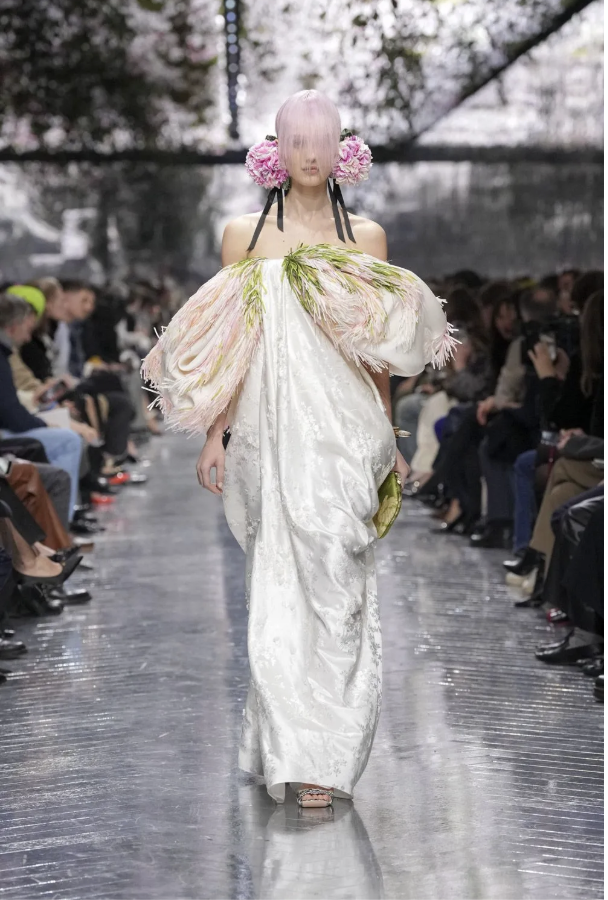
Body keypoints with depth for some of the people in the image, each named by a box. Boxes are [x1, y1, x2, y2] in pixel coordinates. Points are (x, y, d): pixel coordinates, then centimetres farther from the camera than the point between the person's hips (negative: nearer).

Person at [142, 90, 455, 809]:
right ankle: (291, 747, 10)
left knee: (333, 580, -7)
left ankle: (321, 755, -3)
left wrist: (387, 440, 14)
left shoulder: (365, 236, 9)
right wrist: (215, 437, 4)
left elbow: (380, 351, 13)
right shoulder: (243, 234, 9)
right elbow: (226, 346, 9)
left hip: (344, 433, 0)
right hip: (268, 431, 0)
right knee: (278, 585, 1)